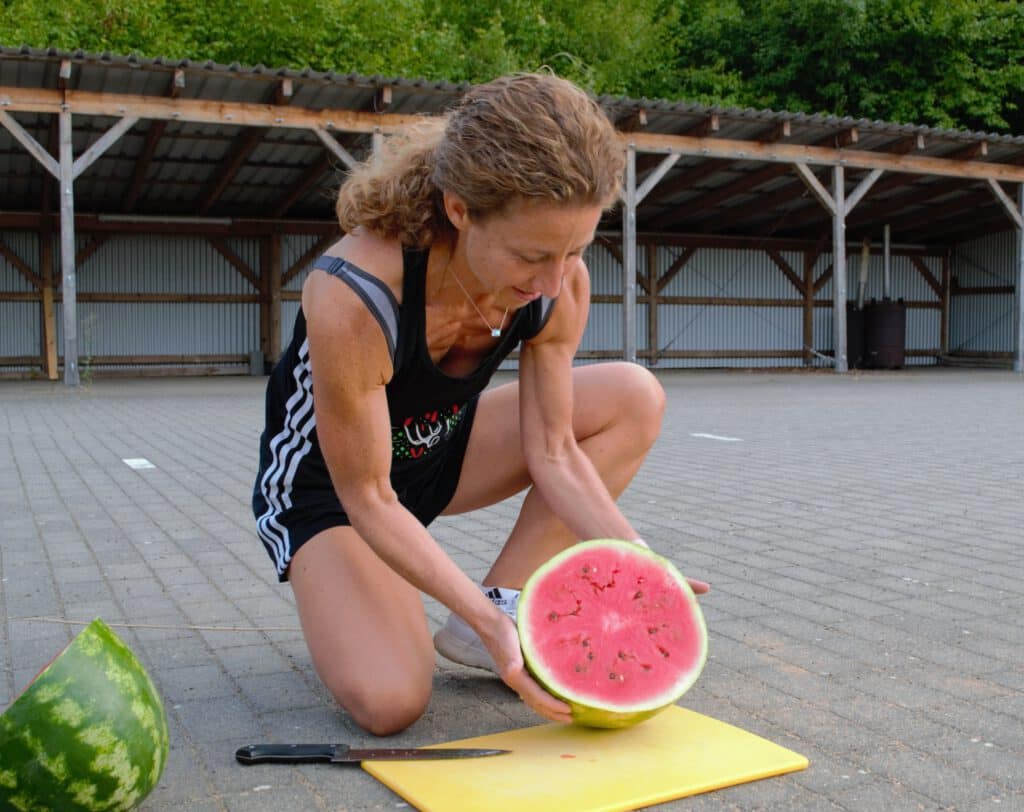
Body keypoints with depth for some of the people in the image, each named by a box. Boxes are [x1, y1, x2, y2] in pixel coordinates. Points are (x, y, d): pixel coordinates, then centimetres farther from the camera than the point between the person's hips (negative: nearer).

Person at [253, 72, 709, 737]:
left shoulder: (560, 282, -20)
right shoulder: (352, 298, -37)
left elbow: (553, 452, -12)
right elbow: (367, 498, -28)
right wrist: (483, 618, -34)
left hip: (440, 455, 6)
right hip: (326, 484, -5)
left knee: (635, 398, -11)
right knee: (389, 701, -28)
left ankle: (504, 602, -8)